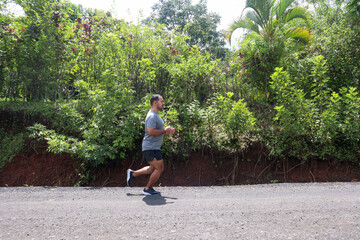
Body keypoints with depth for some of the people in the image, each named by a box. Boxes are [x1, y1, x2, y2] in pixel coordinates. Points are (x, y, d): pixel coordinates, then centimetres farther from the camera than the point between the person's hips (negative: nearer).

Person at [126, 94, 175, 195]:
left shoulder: (155, 115, 18)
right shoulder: (152, 116, -17)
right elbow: (151, 131, -29)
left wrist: (168, 130, 9)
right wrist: (165, 131, -19)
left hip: (154, 148, 11)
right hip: (151, 148, -11)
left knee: (154, 168, 20)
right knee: (159, 168, -4)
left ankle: (133, 174, 29)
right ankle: (148, 189, 10)